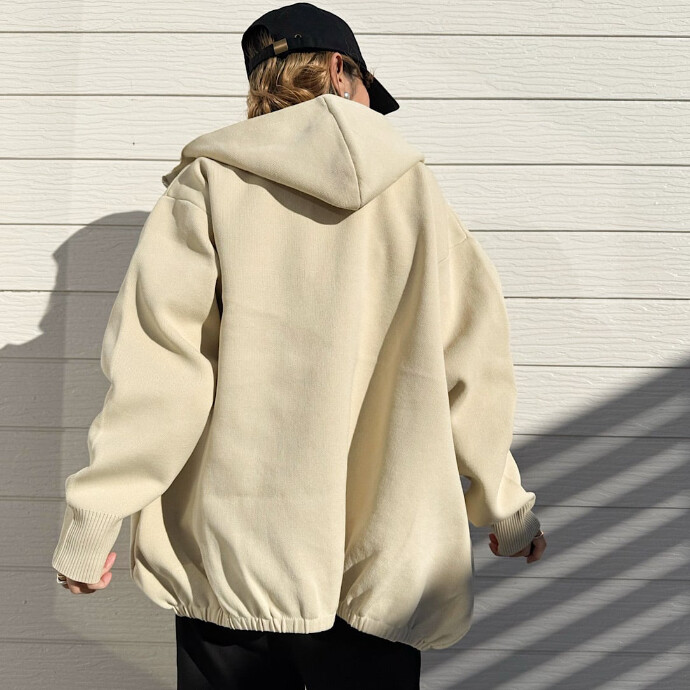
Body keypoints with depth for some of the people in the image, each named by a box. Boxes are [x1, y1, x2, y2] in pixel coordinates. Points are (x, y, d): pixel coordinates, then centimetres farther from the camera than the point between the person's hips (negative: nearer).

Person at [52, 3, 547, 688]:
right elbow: (471, 369, 3)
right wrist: (507, 510, 15)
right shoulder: (413, 188, 2)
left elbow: (153, 370, -11)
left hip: (231, 563, -1)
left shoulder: (210, 182, -3)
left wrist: (89, 527, -2)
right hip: (380, 572, 2)